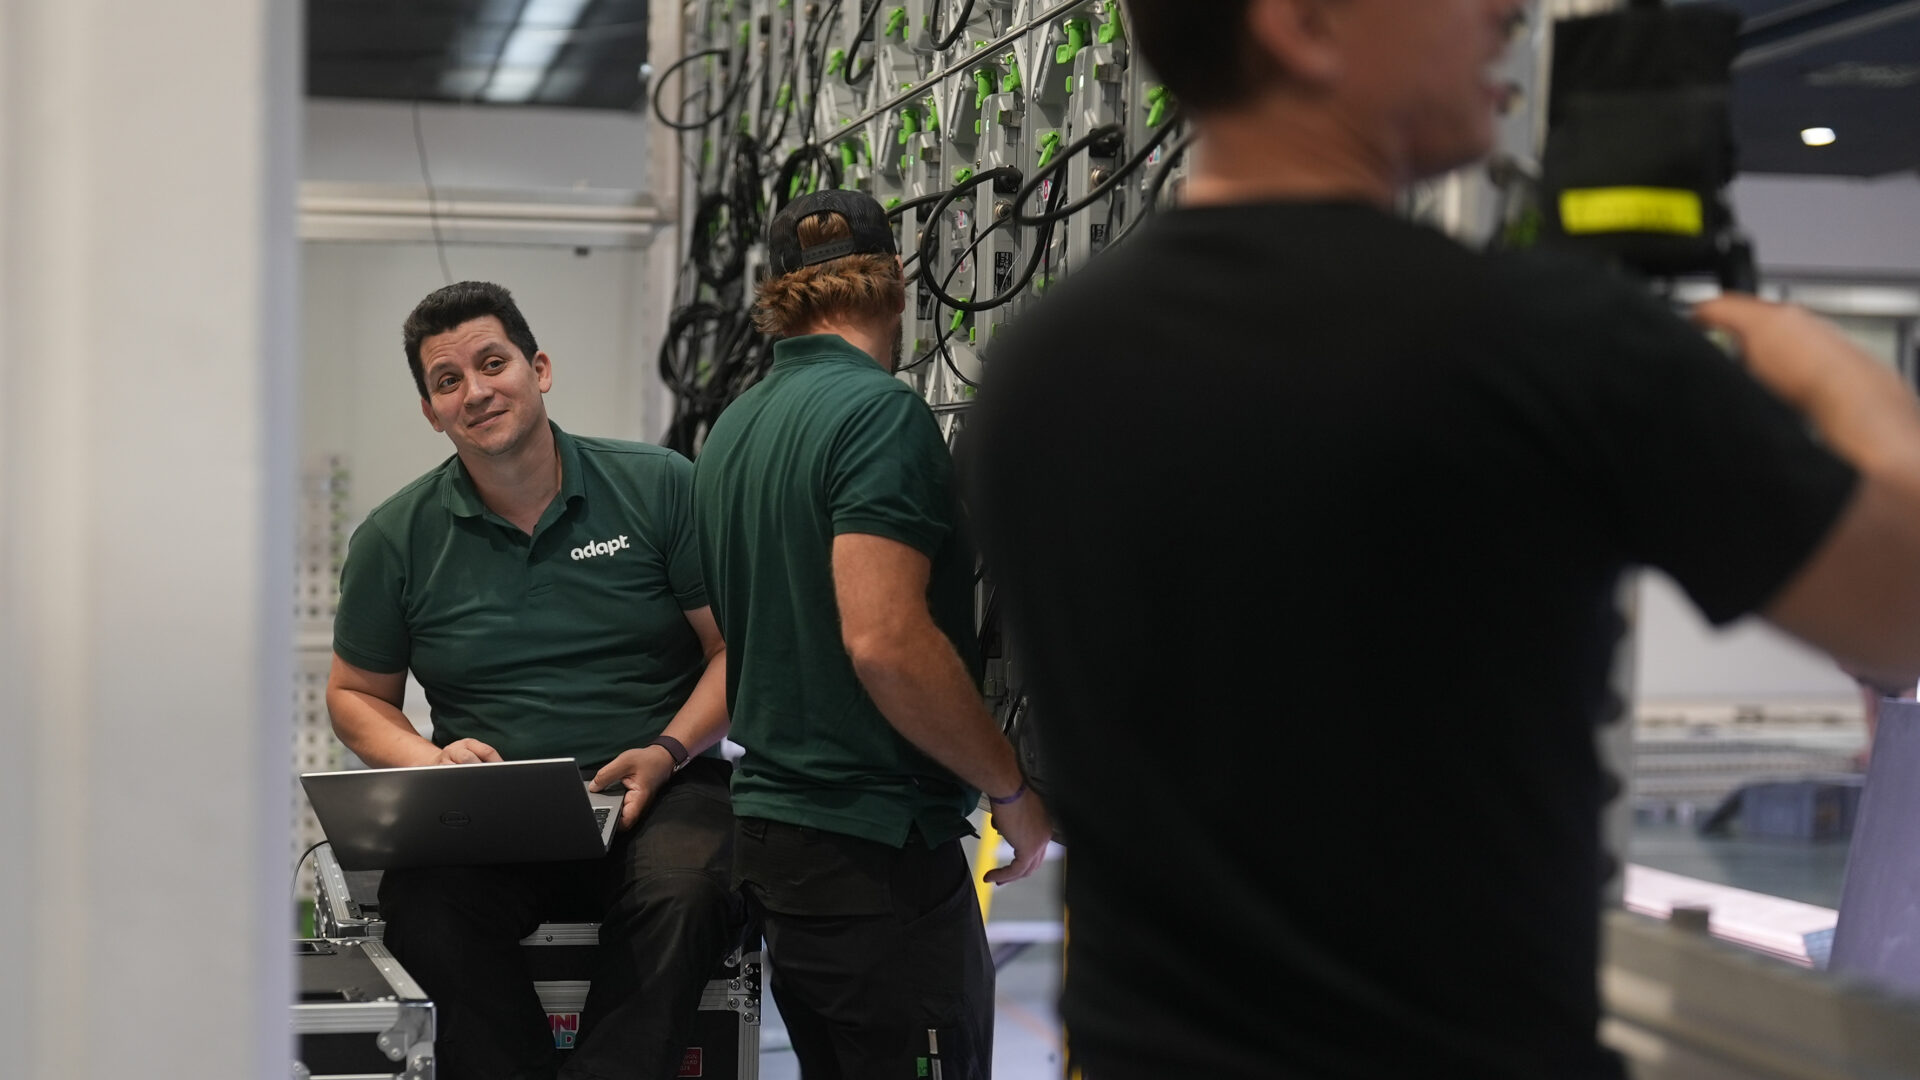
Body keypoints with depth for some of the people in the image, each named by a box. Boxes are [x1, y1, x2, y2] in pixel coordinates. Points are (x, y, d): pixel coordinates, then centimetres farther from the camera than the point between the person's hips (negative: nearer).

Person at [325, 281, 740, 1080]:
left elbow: (739, 646, 5)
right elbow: (356, 694, 19)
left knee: (685, 888, -36)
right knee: (423, 897, -33)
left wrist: (667, 753, -11)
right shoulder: (395, 538, 10)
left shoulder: (661, 488, 4)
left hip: (652, 801, -1)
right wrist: (433, 762, -2)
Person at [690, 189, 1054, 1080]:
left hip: (771, 828, 9)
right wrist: (1012, 788, -14)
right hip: (876, 841, -9)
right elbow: (884, 639, -24)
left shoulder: (730, 431, 14)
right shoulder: (878, 412, -14)